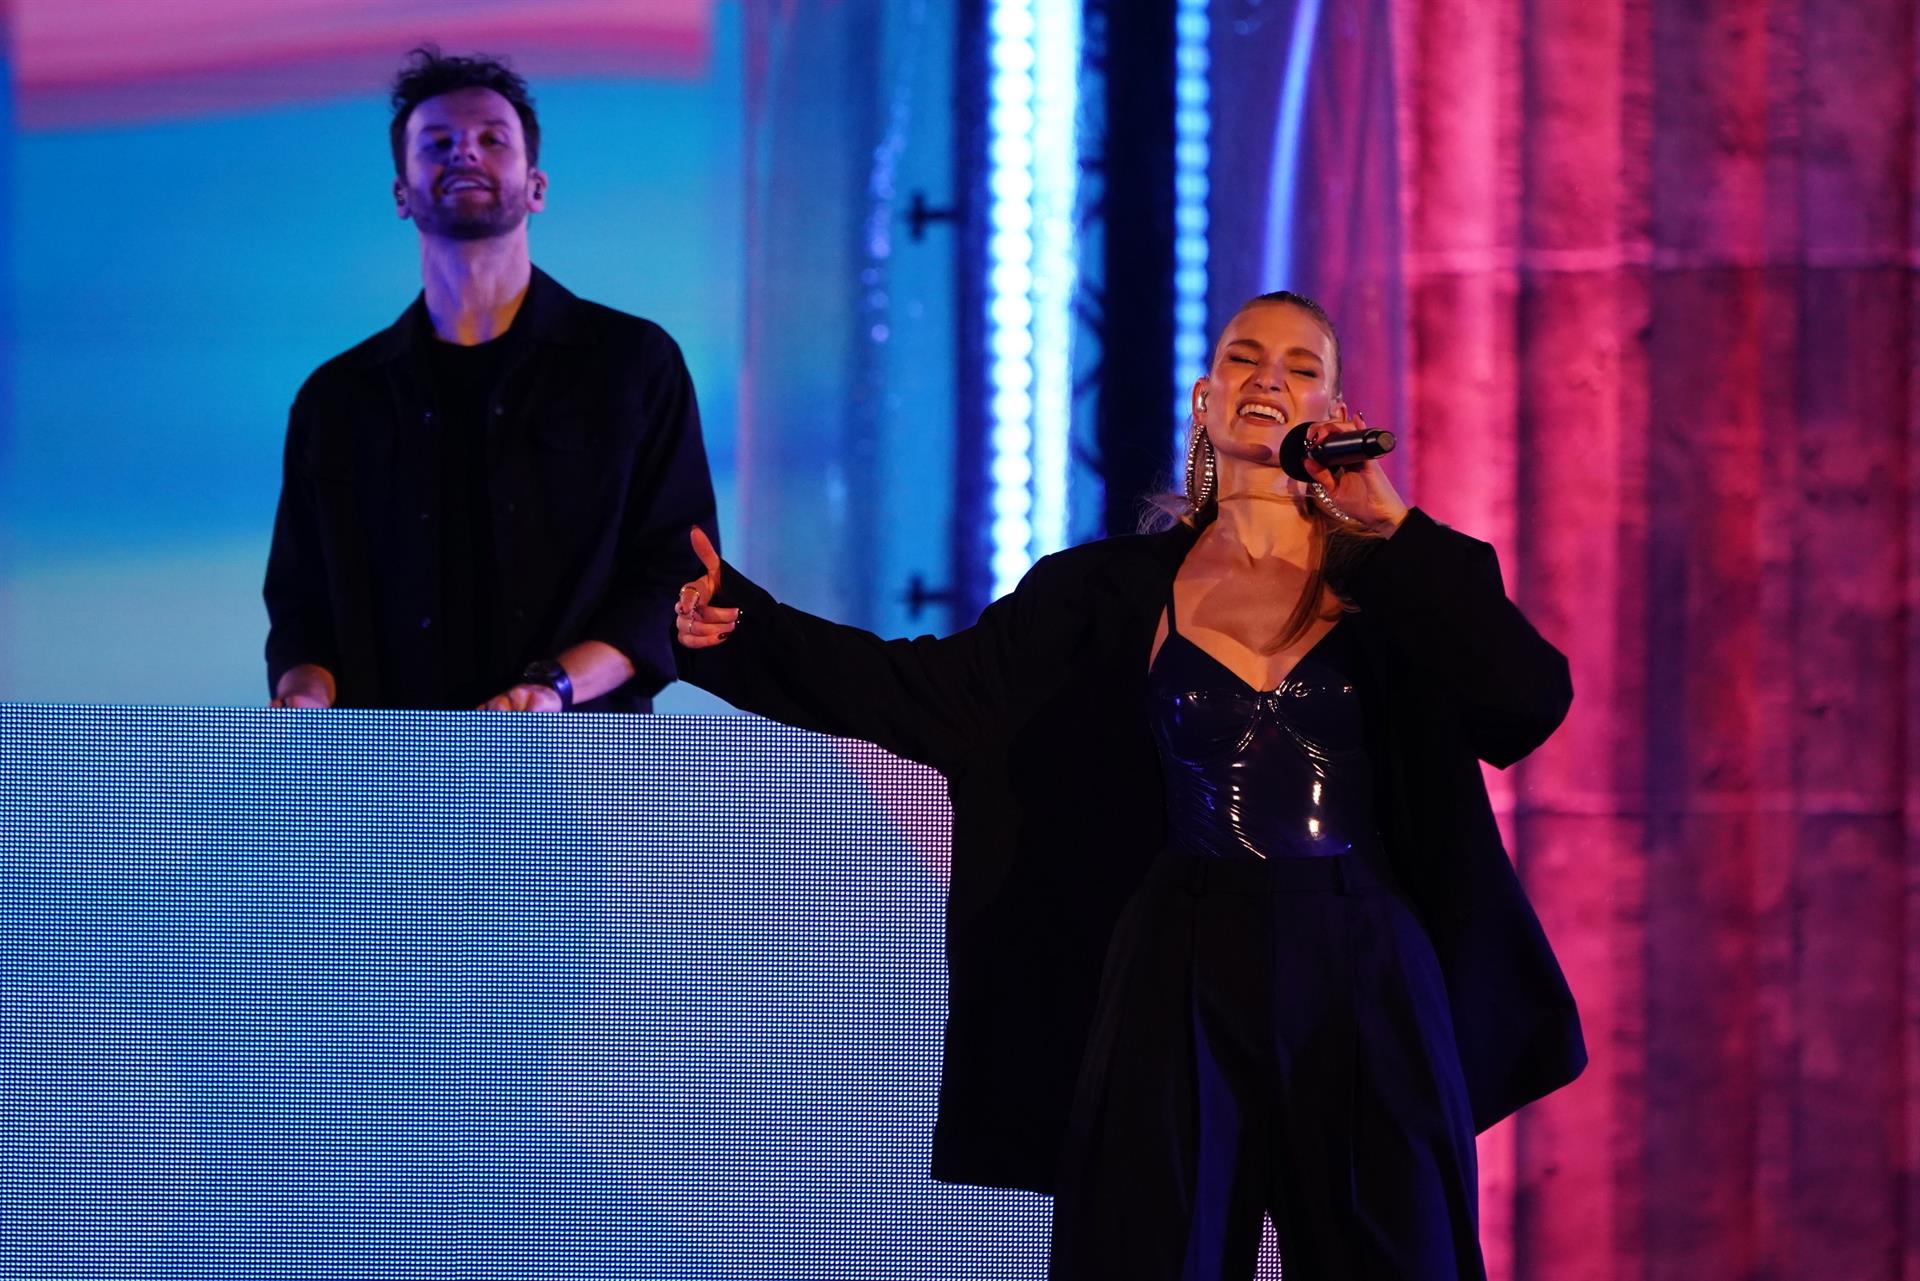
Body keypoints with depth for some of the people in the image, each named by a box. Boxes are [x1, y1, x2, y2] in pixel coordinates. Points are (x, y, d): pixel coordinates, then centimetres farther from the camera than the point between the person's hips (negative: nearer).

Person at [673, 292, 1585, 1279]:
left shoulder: (1389, 582, 5)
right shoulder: (1118, 591, 8)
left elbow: (1529, 702, -10)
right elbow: (931, 689, 3)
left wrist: (1393, 525, -9)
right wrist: (742, 626, -7)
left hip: (1363, 984, 0)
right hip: (1181, 981, 0)